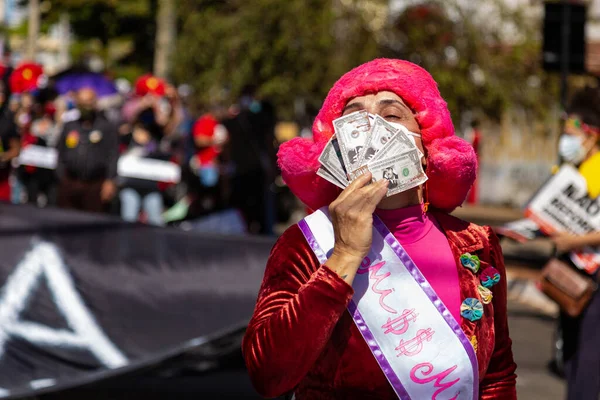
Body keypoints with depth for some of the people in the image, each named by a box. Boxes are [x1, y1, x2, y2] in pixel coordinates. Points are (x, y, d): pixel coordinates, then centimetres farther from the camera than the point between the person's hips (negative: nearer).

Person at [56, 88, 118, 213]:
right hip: (69, 184, 3)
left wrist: (109, 181, -11)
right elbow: (61, 155, 18)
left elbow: (113, 157, -2)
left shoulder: (107, 128, 4)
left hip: (95, 186, -3)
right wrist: (61, 179, 11)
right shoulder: (69, 127, 17)